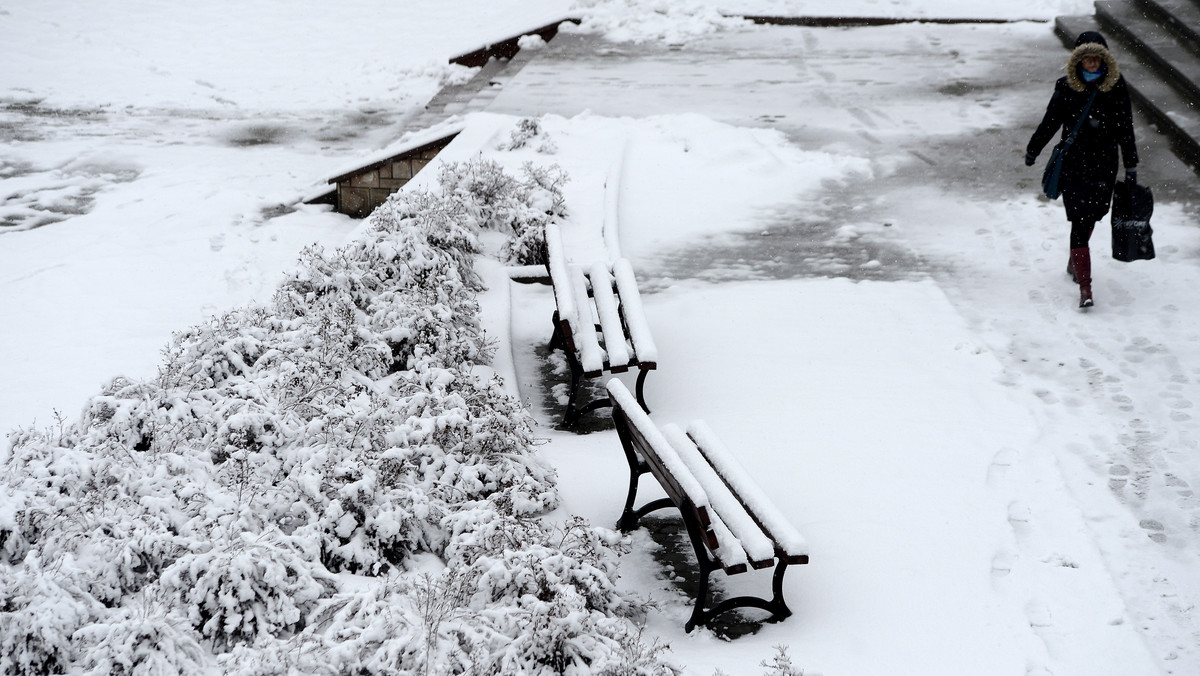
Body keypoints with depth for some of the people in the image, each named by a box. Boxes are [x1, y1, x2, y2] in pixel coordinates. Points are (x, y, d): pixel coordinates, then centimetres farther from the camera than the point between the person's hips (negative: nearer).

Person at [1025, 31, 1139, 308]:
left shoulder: (1116, 87, -2)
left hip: (1105, 164, 2)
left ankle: (1074, 262, 40)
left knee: (1090, 217, 12)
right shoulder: (1066, 88, -6)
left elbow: (1126, 128, 5)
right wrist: (1032, 150, 17)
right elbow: (1049, 123, 7)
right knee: (1080, 220, -9)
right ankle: (1085, 286, -11)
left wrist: (1131, 166, 7)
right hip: (1073, 163, -2)